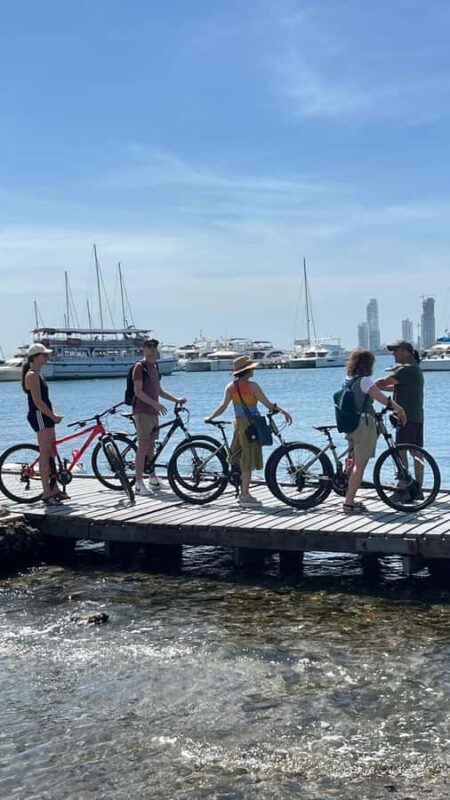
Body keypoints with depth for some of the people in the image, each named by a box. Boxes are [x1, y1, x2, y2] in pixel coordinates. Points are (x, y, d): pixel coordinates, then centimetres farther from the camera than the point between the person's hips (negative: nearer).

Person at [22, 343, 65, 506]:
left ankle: (54, 488, 18)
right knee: (45, 455, -9)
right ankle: (47, 493, -7)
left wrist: (53, 415, 11)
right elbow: (38, 402, -19)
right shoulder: (31, 375, -13)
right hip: (39, 416, -10)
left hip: (45, 416, 10)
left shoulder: (36, 374, 18)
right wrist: (53, 416, -15)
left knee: (51, 453, 12)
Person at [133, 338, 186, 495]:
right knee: (143, 447, -9)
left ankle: (152, 477, 23)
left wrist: (176, 399, 17)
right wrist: (155, 404, -24)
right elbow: (138, 392, -16)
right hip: (142, 411, -8)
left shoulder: (155, 367, 18)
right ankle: (139, 483, -8)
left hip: (153, 412, 8)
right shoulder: (140, 367, -9)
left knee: (151, 446, 14)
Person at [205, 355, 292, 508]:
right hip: (250, 424, -7)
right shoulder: (252, 386, -13)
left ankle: (244, 493, 22)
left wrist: (210, 417, 8)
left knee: (243, 460, 15)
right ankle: (245, 496, 0)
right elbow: (268, 404, -11)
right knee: (248, 461, -2)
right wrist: (283, 411, 0)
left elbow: (223, 406, -4)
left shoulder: (231, 386, 4)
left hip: (238, 424, 7)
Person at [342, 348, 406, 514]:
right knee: (360, 465, -4)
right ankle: (349, 503, -5)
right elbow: (383, 398, -19)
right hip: (364, 424, -8)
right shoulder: (364, 381, -14)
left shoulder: (348, 380, 11)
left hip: (350, 424, 9)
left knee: (355, 463, 17)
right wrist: (399, 409, -8)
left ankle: (349, 500, 20)